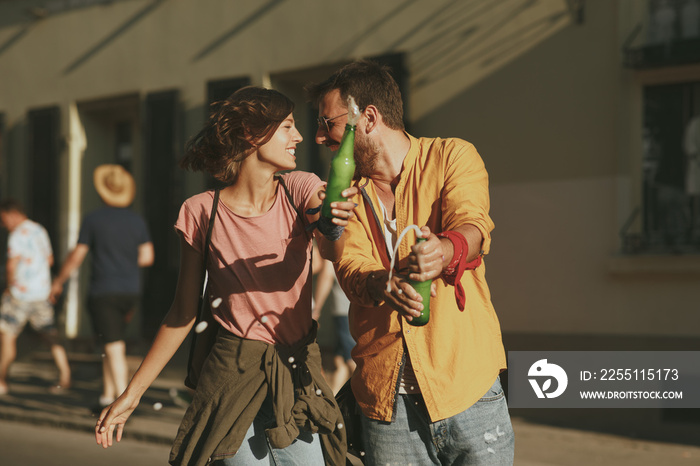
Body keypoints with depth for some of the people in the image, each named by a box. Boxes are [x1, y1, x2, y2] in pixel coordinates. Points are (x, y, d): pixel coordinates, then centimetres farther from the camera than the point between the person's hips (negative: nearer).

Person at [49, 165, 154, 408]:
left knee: (114, 349, -6)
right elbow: (147, 257, 4)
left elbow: (76, 256, -5)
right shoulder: (137, 220, 3)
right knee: (112, 344, 19)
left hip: (103, 292, -5)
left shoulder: (93, 219, -8)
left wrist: (58, 281, 9)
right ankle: (107, 395, 22)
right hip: (130, 291, 5)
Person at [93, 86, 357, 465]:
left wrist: (333, 224, -44)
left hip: (299, 375, 2)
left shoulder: (300, 189, 0)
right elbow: (182, 313, 2)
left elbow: (332, 254, -20)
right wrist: (132, 394, 0)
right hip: (234, 373, -2)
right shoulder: (202, 212, -5)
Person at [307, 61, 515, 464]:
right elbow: (350, 267, -7)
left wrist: (445, 251, -41)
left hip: (467, 385, -2)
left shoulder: (452, 156, 2)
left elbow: (473, 227, -17)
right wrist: (385, 284, -31)